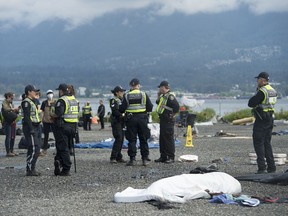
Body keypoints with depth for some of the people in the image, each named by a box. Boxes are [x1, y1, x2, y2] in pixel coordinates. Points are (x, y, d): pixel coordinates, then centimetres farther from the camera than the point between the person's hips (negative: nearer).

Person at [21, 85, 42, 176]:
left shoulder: (32, 102, 20)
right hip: (30, 127, -10)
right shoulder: (26, 102, -11)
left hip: (36, 127, 10)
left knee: (36, 149, 10)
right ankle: (30, 170, -11)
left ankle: (32, 169, 15)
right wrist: (31, 129, -24)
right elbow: (27, 117, -19)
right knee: (34, 149, -13)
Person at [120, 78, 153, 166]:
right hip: (142, 118, 0)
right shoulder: (144, 94, -1)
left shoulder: (127, 96, -1)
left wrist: (126, 111, 19)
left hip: (131, 119, 0)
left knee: (132, 140, 4)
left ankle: (132, 159, 0)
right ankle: (145, 159, 9)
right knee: (143, 140, 9)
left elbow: (122, 109, -3)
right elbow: (150, 108, -2)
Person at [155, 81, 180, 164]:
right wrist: (159, 95, 13)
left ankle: (171, 157, -3)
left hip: (168, 120, -10)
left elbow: (176, 106, -25)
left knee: (169, 139, -7)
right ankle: (163, 156, 20)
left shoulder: (170, 96, -16)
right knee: (162, 139, 13)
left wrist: (173, 115, -16)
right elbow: (158, 103, 28)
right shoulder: (163, 96, 14)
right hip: (162, 119, 10)